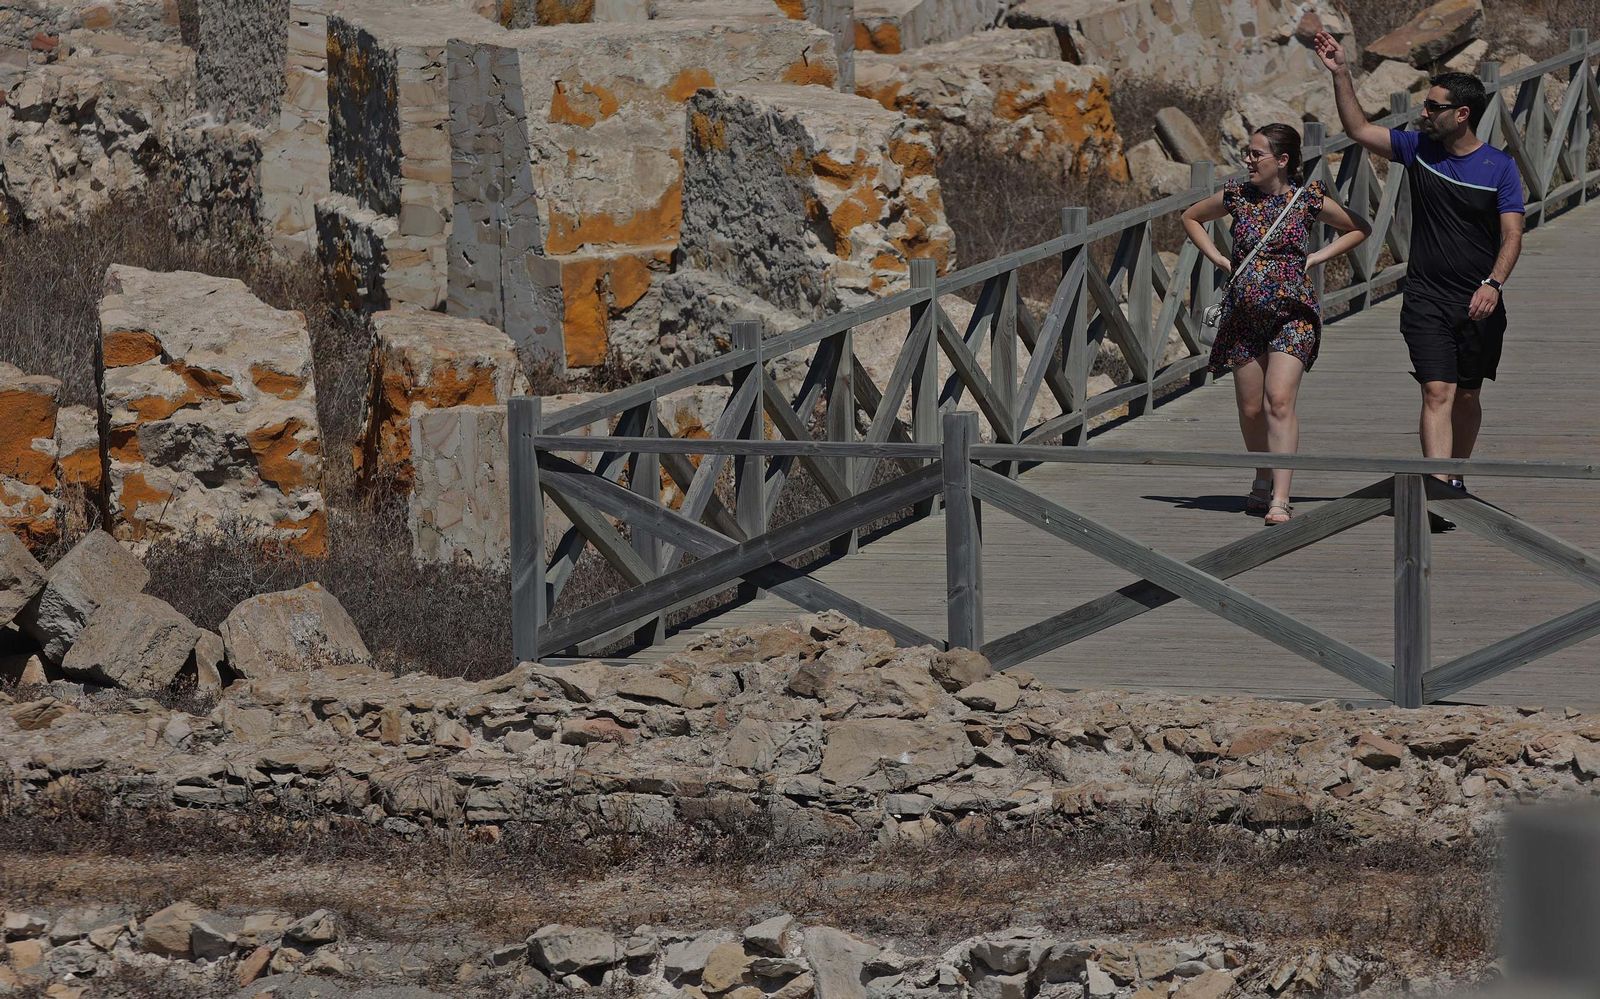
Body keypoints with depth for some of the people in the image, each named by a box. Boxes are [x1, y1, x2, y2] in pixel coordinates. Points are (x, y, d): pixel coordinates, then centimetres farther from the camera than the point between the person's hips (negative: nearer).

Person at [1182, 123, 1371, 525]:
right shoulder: (1237, 196, 3)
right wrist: (1219, 259, 10)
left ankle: (1280, 499, -22)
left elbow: (1360, 228, 12)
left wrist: (1316, 258, 2)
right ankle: (1263, 483, 32)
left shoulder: (1308, 199, -3)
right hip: (1244, 313, 4)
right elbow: (1192, 217, 22)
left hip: (1292, 313, -4)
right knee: (1251, 409, 9)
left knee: (1279, 402, -17)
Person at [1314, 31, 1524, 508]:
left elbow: (1512, 235, -9)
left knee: (1467, 396, 12)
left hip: (1479, 303, 0)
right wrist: (1341, 74, -1)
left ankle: (1455, 478, 33)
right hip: (1426, 299, 0)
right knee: (1437, 392, -13)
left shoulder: (1500, 168, -4)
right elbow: (1358, 129, 8)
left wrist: (1493, 283, -24)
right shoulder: (1418, 149, 2)